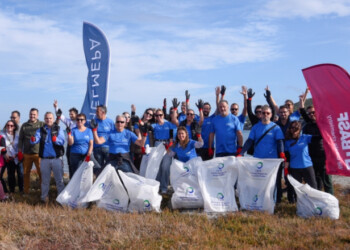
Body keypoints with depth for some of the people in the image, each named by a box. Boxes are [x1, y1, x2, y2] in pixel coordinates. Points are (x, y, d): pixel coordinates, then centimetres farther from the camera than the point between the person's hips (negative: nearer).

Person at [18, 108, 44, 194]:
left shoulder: (42, 124, 1)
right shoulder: (24, 125, 11)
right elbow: (20, 139, 14)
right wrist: (20, 151, 9)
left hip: (38, 153, -3)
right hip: (26, 154, 3)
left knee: (41, 172, -4)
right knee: (26, 173, 10)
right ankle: (26, 191, 22)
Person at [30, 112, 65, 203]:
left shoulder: (58, 129, 4)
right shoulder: (40, 130, 8)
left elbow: (62, 141, -10)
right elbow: (35, 140, -7)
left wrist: (56, 140, -32)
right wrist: (33, 140, -31)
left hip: (56, 158, -1)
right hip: (44, 159, 2)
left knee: (59, 180, 1)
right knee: (45, 180, 10)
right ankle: (44, 197, 22)